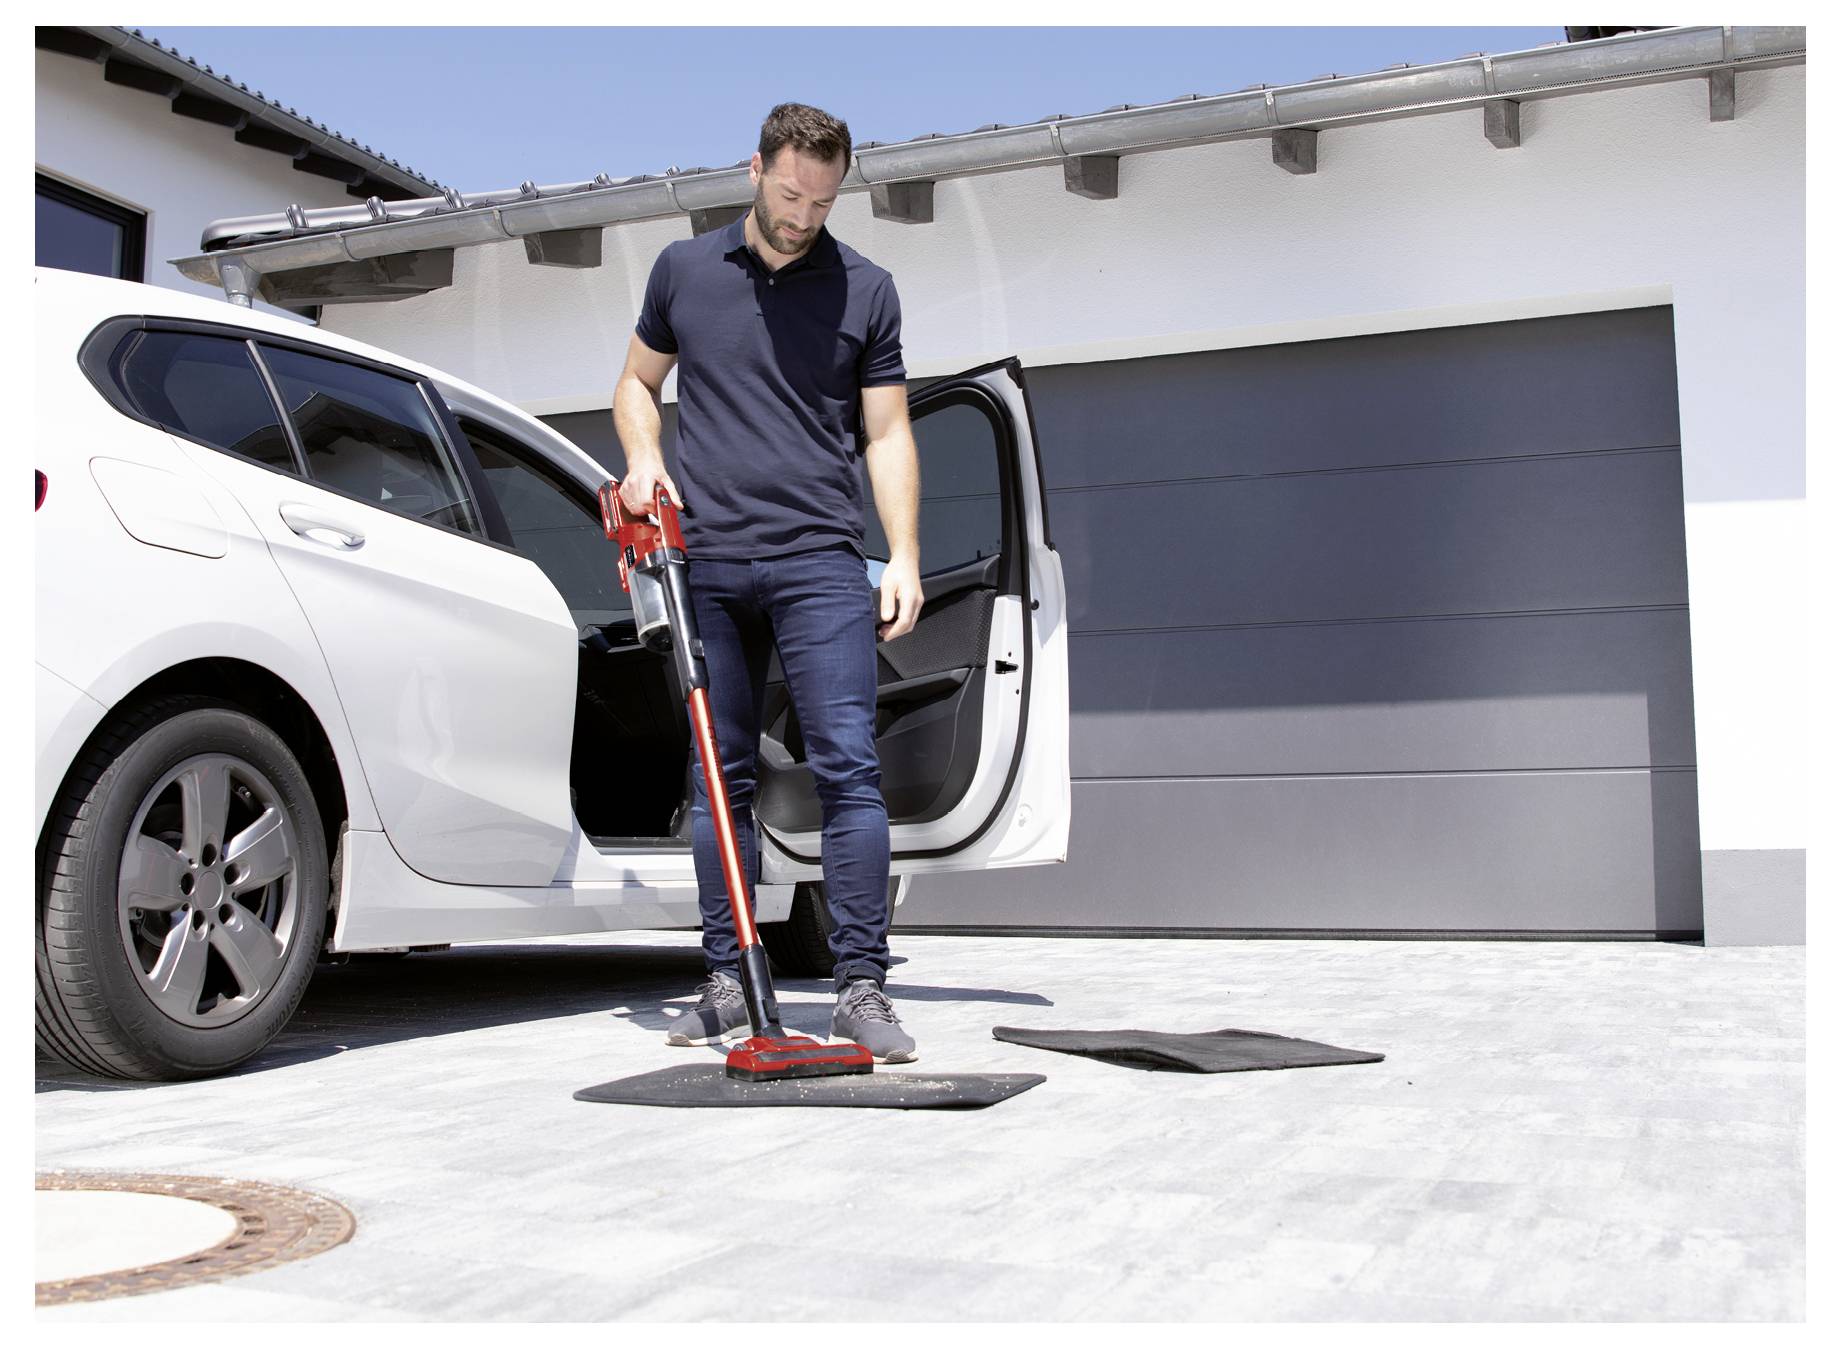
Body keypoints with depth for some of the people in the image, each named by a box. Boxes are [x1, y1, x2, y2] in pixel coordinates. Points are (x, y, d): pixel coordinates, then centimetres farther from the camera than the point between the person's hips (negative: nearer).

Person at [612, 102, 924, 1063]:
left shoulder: (865, 289, 7)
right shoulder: (684, 270, 12)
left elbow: (887, 433, 6)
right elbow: (636, 382, 23)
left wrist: (905, 557, -4)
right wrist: (643, 460, 2)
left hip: (819, 561, -2)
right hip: (707, 562, 2)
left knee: (848, 766, -10)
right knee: (718, 778, 5)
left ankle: (861, 990, -6)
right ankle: (727, 983, 14)